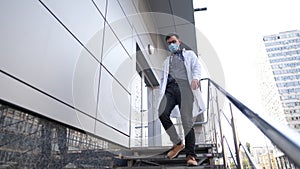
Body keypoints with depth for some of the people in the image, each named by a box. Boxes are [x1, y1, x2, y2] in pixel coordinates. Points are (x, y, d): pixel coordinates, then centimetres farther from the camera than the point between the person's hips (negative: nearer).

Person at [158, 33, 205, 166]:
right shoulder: (166, 61, 33)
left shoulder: (189, 54, 24)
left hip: (184, 86, -3)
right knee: (162, 113, -22)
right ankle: (177, 143, -6)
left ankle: (190, 155, -9)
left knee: (187, 120, -12)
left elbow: (197, 66, 7)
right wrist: (162, 94, 10)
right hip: (170, 87, 3)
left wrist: (195, 78, -16)